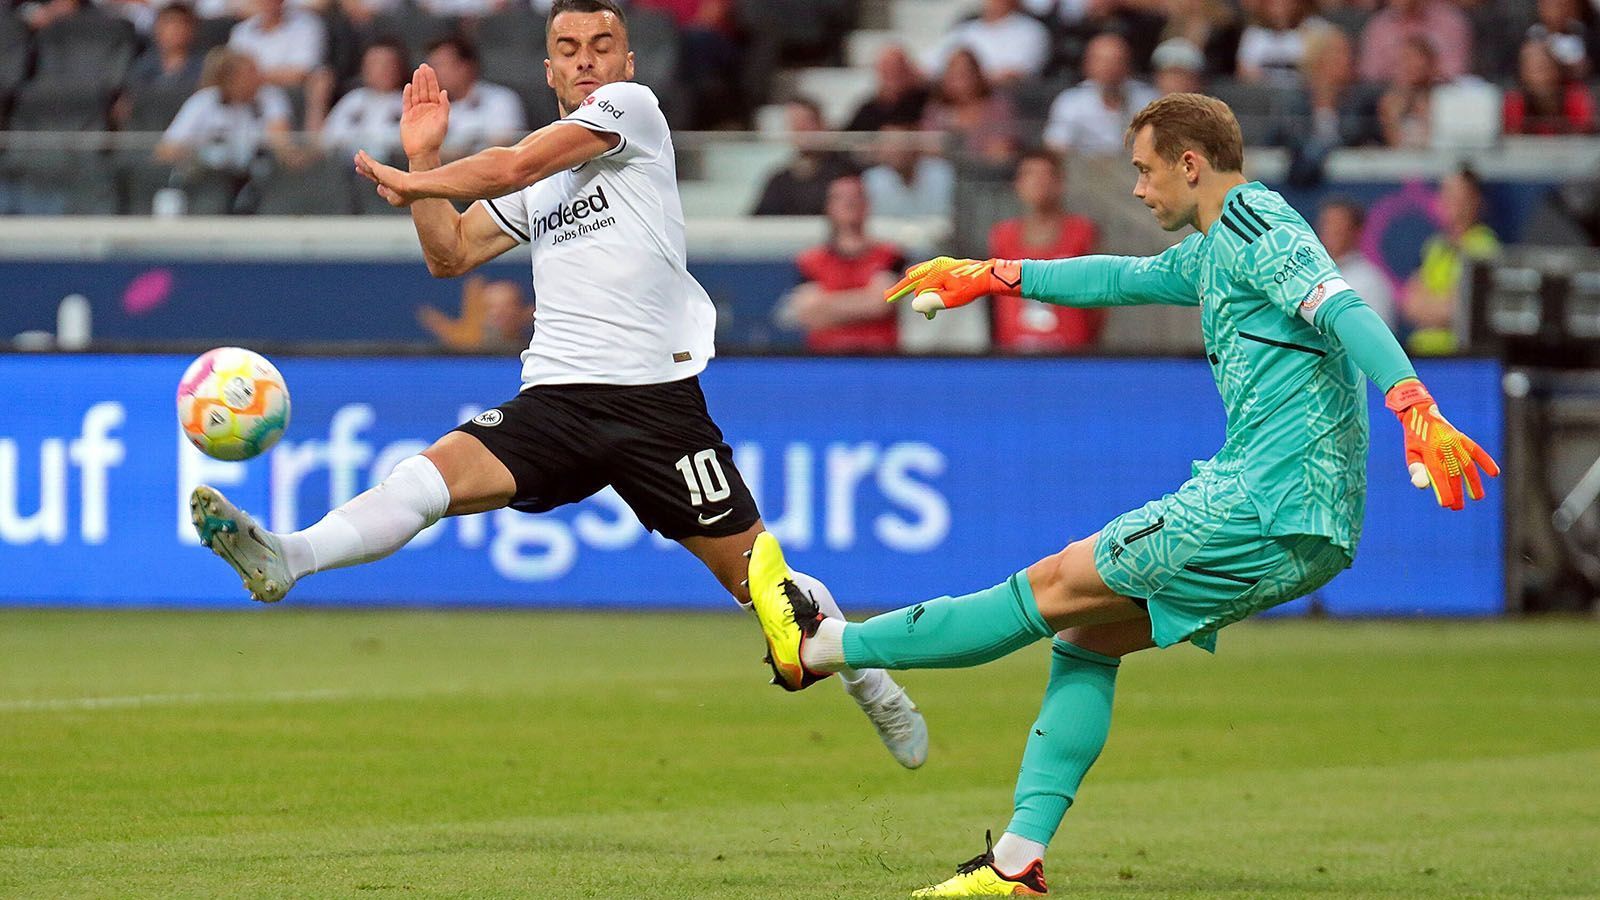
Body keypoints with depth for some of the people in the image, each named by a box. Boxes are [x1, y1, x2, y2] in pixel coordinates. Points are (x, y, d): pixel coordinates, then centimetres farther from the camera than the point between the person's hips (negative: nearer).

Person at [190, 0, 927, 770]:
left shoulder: (633, 106, 0)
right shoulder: (537, 178, 18)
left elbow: (516, 166, -9)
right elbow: (450, 256, 24)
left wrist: (413, 182, 2)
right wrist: (424, 161, 12)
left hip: (658, 399, -4)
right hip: (555, 399, 4)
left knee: (757, 577, 3)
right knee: (435, 473, -22)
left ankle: (870, 682, 26)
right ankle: (283, 560, -42)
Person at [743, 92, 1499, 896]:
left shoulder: (1257, 227, -8)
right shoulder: (1211, 252, 23)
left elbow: (1344, 310, -23)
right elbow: (1125, 279, 40)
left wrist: (1417, 409, -38)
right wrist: (993, 277, 43)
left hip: (1271, 506, -10)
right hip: (1299, 527, 10)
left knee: (1056, 589, -3)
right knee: (1086, 634, 11)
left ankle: (816, 648, 1)